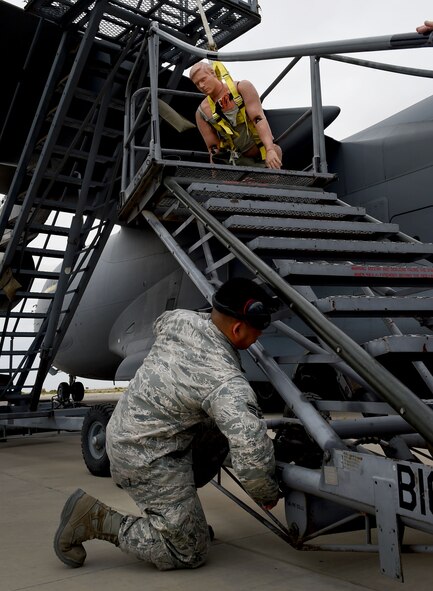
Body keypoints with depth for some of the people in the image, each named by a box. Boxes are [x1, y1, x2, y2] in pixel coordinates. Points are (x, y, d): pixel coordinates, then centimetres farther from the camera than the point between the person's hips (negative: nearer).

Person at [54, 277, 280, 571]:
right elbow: (252, 456, -34)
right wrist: (268, 495, -13)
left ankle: (172, 509, 21)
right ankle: (96, 519, 1)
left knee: (226, 427, 16)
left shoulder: (179, 319, -7)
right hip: (146, 458, -8)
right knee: (190, 553, 5)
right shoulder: (227, 382, -28)